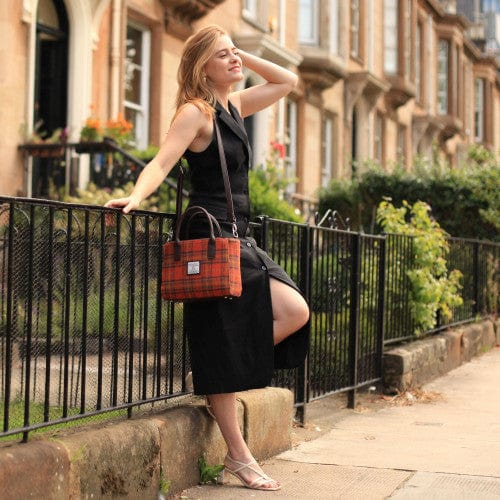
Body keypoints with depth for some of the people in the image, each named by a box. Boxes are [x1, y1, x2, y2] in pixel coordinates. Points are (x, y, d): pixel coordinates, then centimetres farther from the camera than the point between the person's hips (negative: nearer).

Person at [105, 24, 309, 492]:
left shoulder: (233, 105, 15)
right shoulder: (195, 111, -8)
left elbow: (286, 81, 24)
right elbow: (161, 162, -20)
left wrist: (243, 56, 14)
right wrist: (136, 195, -38)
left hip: (237, 238, 9)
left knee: (295, 312, -3)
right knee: (221, 345, -3)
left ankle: (213, 381, 9)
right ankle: (239, 457, 5)